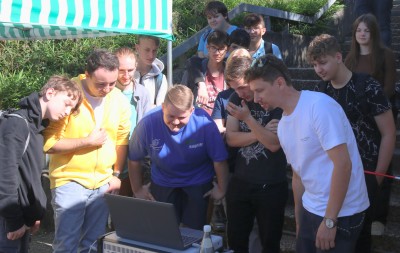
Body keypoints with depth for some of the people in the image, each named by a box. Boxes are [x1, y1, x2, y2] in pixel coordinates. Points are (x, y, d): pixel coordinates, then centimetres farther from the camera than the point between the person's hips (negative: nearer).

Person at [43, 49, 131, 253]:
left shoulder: (119, 99, 1)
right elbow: (48, 143, -16)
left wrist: (117, 174, 7)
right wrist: (88, 141, -15)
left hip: (103, 182, 4)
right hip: (70, 181, -4)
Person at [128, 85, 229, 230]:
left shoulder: (203, 122, -26)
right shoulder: (148, 123, -23)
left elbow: (219, 159, -15)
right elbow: (134, 159, -8)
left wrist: (221, 189, -6)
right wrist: (137, 190, 1)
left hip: (198, 185, -1)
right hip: (162, 184, 1)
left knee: (194, 231, 8)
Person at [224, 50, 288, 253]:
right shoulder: (236, 99, 2)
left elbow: (274, 144, -20)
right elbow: (231, 139, -3)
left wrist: (247, 118, -26)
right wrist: (261, 132, -17)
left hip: (271, 186, -4)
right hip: (239, 182, 4)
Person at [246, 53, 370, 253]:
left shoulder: (319, 105, -18)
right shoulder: (283, 125, 7)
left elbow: (343, 164, -21)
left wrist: (329, 221, -20)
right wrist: (299, 221, 19)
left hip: (340, 214, -7)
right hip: (311, 210, 7)